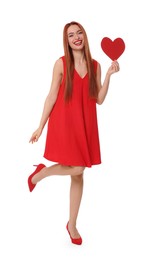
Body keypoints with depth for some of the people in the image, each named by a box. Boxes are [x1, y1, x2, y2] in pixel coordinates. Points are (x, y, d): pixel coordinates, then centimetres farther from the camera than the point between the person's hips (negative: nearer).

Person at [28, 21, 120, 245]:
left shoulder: (95, 65, 6)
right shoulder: (61, 63, -3)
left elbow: (99, 100, 3)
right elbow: (51, 96, -2)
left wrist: (109, 75, -7)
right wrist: (40, 127, -3)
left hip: (85, 124, 4)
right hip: (64, 122, -4)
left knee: (78, 174, 8)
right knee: (76, 169, -13)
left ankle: (72, 225, 23)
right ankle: (41, 172, 17)